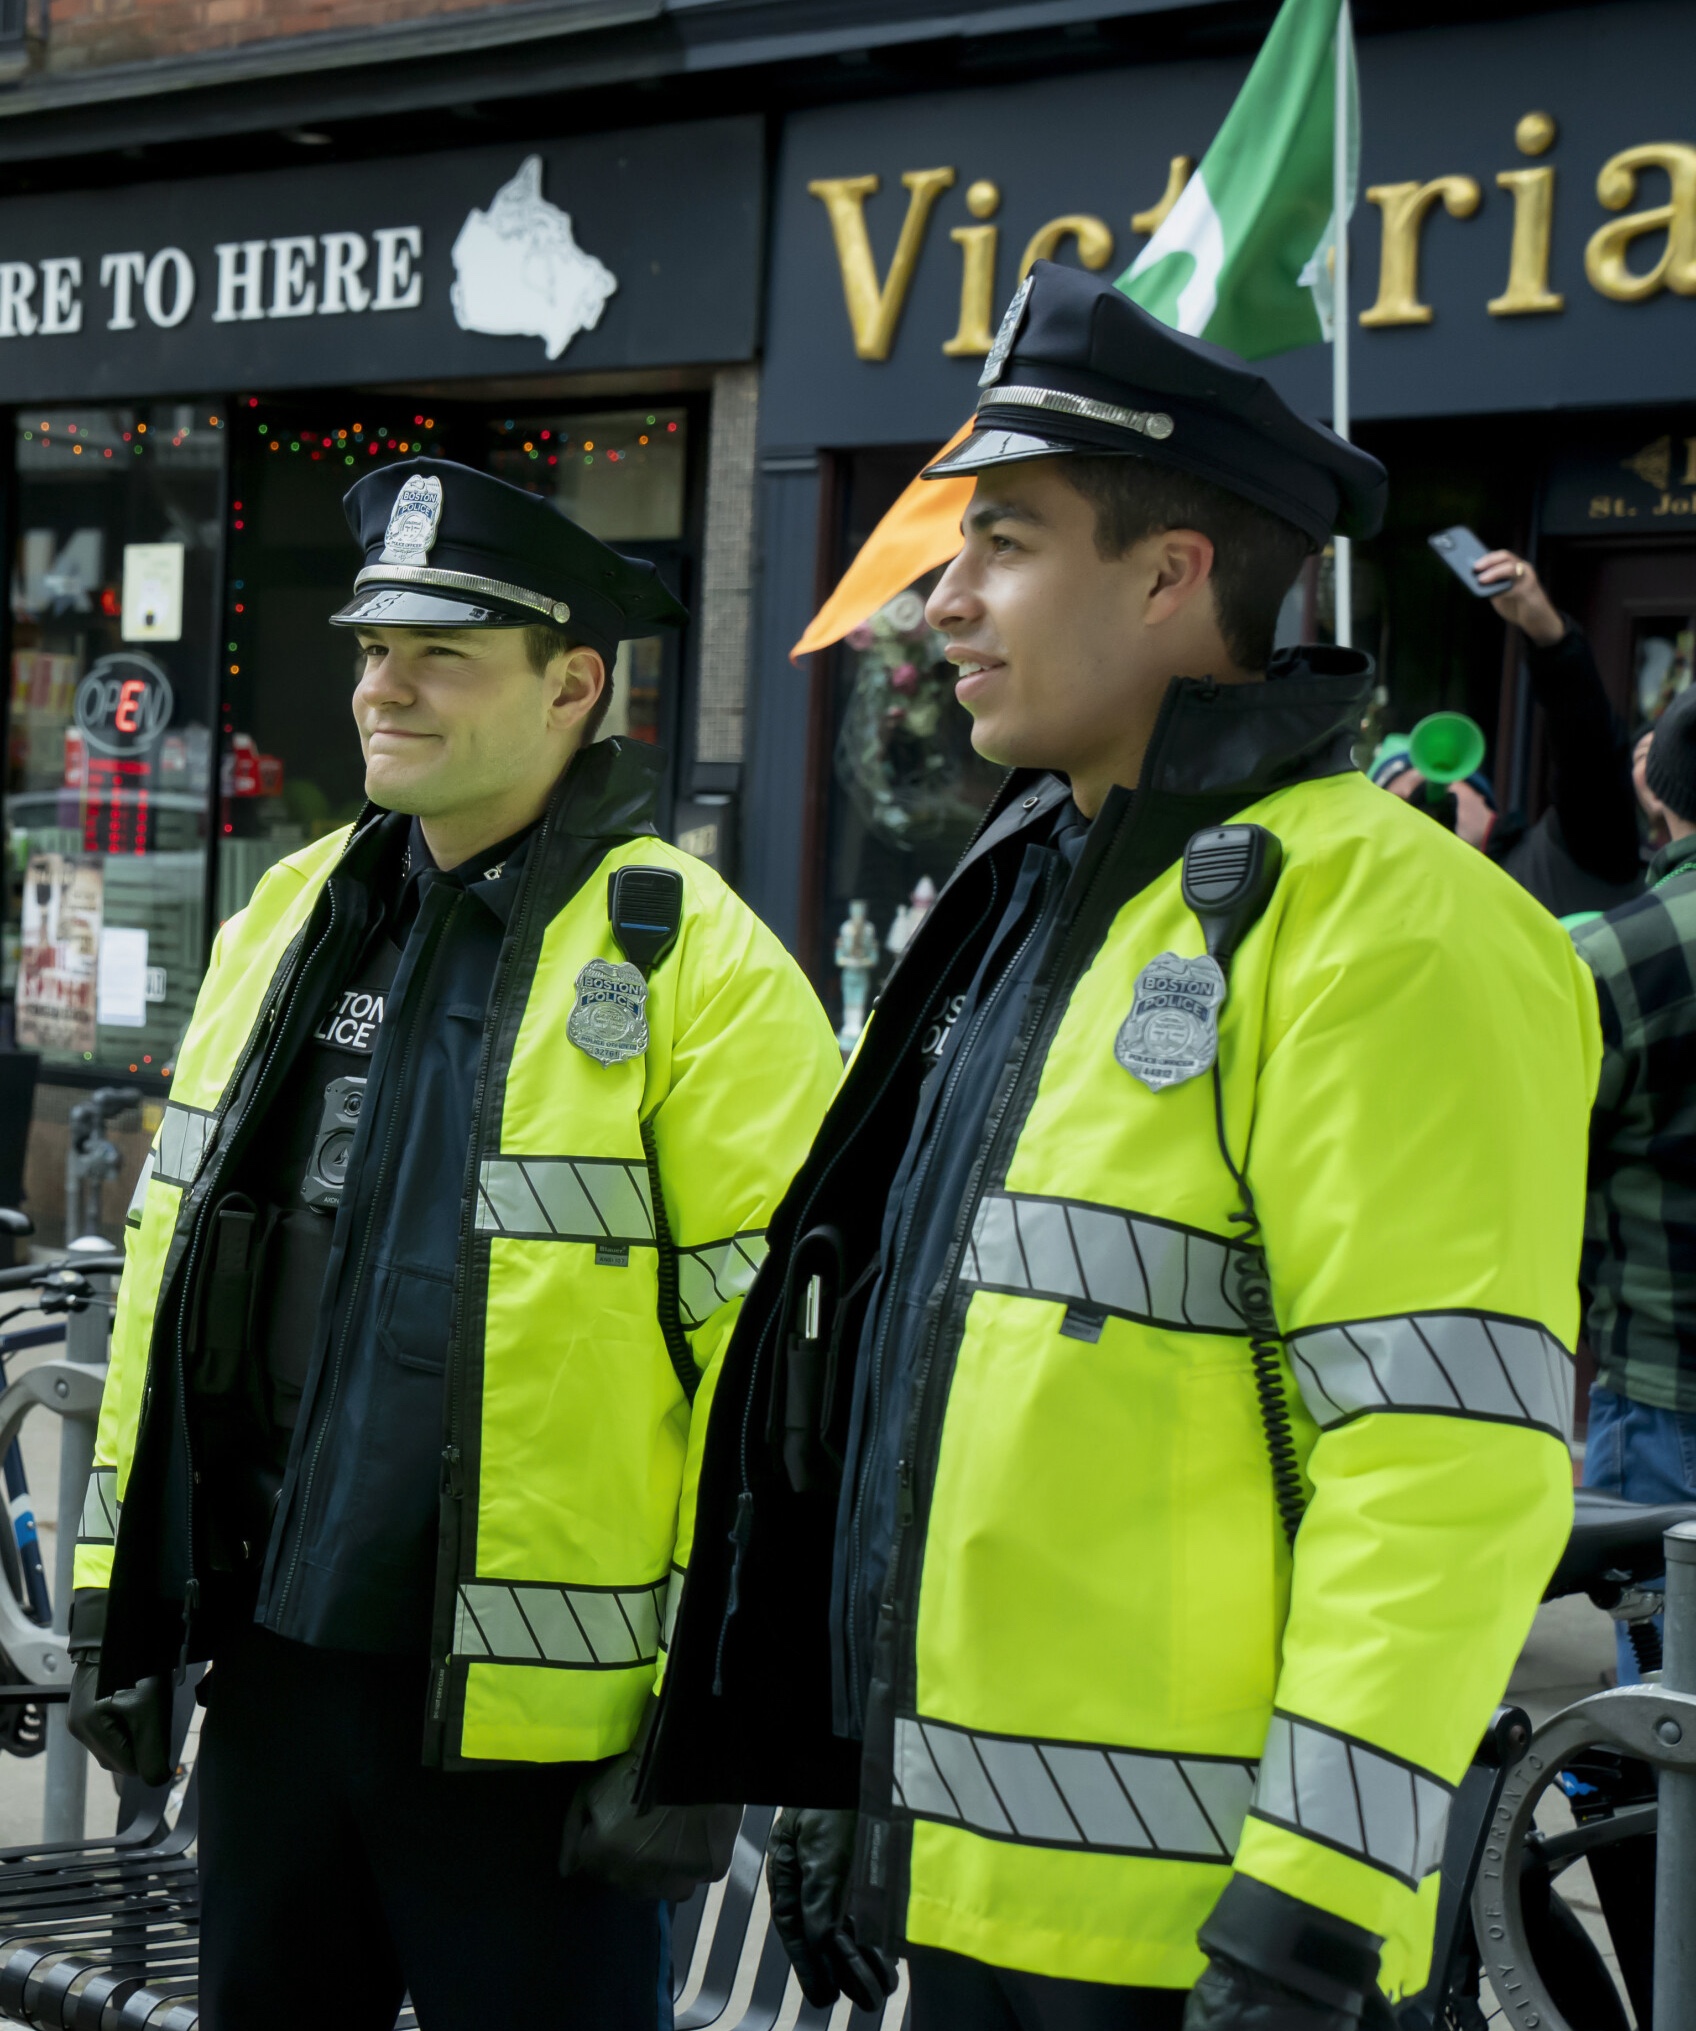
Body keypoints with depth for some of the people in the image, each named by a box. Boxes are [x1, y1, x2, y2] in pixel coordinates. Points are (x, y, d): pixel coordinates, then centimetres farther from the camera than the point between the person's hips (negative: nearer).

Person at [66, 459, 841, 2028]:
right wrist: (120, 1598, 14)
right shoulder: (284, 924, 11)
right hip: (271, 1657, 7)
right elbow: (173, 1263, 16)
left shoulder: (697, 970, -11)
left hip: (526, 1709, -6)